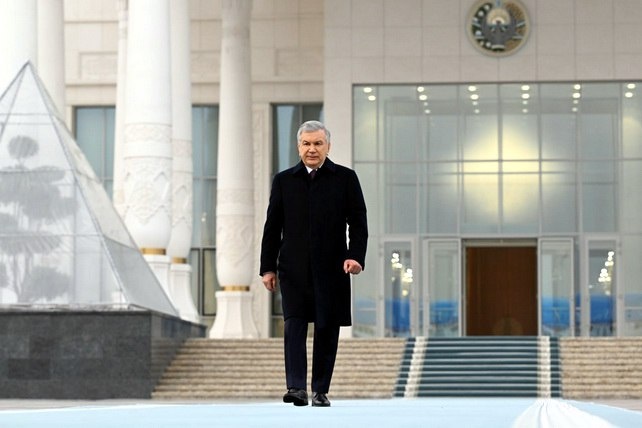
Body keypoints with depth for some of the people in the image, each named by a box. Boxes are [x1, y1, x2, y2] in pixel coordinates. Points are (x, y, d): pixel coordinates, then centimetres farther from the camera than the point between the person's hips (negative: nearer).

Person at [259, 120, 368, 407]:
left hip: (331, 268, 0)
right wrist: (267, 267, 4)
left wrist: (356, 256, -13)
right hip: (294, 268, 0)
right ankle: (297, 387, -19)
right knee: (294, 324, -12)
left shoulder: (345, 178, 6)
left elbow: (358, 222, 2)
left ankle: (321, 391, 10)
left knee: (327, 329, 3)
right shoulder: (284, 180, 10)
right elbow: (272, 227, 10)